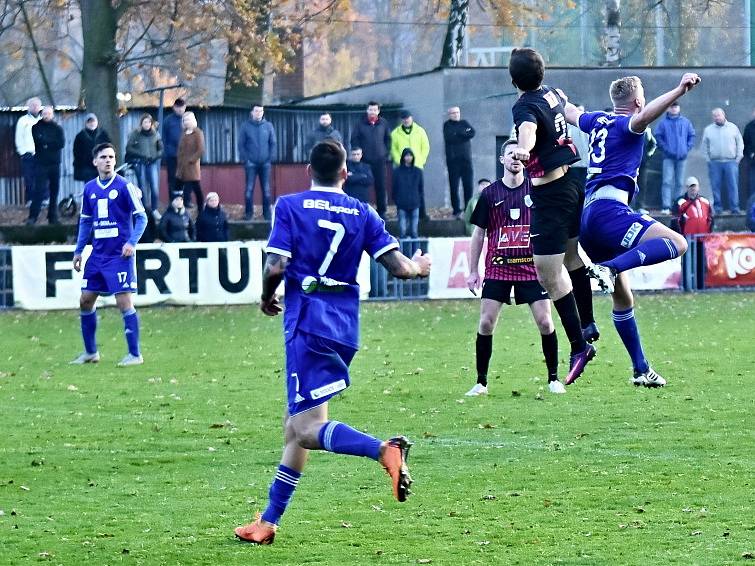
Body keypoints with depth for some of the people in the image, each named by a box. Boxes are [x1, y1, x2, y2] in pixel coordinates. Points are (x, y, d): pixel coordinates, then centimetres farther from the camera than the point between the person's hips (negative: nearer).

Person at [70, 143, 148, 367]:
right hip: (98, 254, 6)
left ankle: (135, 354, -4)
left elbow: (141, 217, -6)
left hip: (120, 255, -6)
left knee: (124, 301, -10)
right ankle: (90, 352, 21)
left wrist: (131, 243, -18)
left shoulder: (124, 186, -7)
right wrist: (78, 251, 15)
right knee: (85, 300, 8)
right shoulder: (90, 189, 10)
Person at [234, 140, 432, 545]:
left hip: (308, 324, -6)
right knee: (295, 424, 15)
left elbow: (275, 267, -11)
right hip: (346, 326, 6)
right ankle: (269, 521, 18)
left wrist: (267, 298, 10)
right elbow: (398, 268, 3)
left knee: (307, 429, -12)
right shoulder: (362, 214, 8)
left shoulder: (290, 206, -2)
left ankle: (385, 450, -38)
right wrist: (419, 268, 26)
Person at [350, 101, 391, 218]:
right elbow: (354, 139, 4)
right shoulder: (360, 124, 0)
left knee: (380, 186, 3)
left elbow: (388, 139, 14)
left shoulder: (383, 123, 5)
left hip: (379, 160, 1)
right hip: (364, 160, -1)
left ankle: (381, 211, 9)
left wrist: (385, 152, 6)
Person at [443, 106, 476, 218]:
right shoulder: (447, 125, 6)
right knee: (454, 186, -5)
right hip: (453, 159, -2)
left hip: (466, 159, 2)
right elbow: (449, 137, -12)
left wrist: (458, 134, -9)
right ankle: (456, 210, -1)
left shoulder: (464, 123, 15)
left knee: (468, 185, -2)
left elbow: (472, 133, -3)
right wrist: (464, 134, -7)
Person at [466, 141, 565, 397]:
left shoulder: (537, 189, 3)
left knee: (545, 322, -7)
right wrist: (473, 271, 5)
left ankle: (553, 379, 8)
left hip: (532, 268, 0)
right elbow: (478, 233, 9)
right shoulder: (490, 194, 4)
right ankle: (481, 382, 2)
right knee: (486, 323, -7)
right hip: (497, 268, 0)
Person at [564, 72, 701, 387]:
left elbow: (569, 113, 43)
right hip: (608, 210, -9)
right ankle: (610, 267, -38)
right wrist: (680, 90, -38)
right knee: (676, 243, -23)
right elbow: (644, 117, -27)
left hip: (588, 216, 9)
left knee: (622, 297, 14)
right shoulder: (626, 125, -2)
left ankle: (641, 369, 14)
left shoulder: (598, 121, 21)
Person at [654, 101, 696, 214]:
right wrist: (666, 149, -8)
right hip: (668, 157, -3)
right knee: (667, 181, -11)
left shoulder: (686, 122, 7)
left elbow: (692, 136, 12)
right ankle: (666, 206, -15)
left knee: (679, 183, 8)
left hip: (682, 157, 3)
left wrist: (687, 148, 0)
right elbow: (658, 137, 1)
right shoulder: (663, 123, 1)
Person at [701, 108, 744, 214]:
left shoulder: (733, 128, 8)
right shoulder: (708, 129, 9)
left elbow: (740, 144, 10)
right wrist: (708, 159, 2)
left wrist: (738, 158, 1)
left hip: (731, 162, -1)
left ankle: (735, 207, -3)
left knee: (733, 185, -5)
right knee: (716, 187, -2)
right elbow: (704, 146, 12)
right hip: (714, 163, 1)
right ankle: (718, 208, 3)